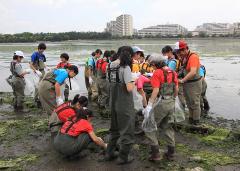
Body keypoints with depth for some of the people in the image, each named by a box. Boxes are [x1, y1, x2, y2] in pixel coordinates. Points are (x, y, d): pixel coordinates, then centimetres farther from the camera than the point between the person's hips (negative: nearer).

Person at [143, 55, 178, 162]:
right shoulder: (173, 72, 11)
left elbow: (156, 90, -19)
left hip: (161, 103, -8)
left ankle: (155, 153, 1)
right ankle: (170, 153, 25)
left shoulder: (157, 73, -11)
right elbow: (176, 89, 15)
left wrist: (149, 105, -20)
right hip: (171, 103, 8)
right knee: (167, 127, 20)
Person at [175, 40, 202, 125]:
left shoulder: (193, 57, -21)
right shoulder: (184, 57, 5)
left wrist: (182, 80, -34)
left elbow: (193, 72, -31)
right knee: (189, 102, 18)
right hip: (186, 82, 9)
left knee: (194, 103, 2)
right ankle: (191, 118, 32)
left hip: (194, 83, -8)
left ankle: (196, 121, 13)